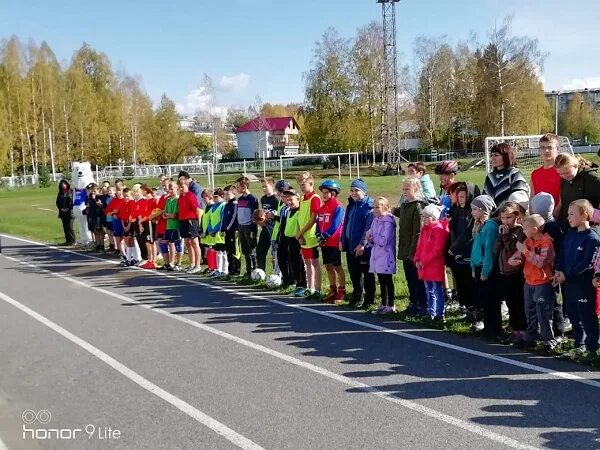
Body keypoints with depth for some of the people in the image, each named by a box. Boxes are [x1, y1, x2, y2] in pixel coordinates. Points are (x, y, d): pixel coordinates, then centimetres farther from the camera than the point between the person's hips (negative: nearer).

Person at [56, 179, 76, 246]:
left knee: (69, 227, -10)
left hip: (70, 212, -5)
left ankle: (73, 240, -2)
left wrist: (69, 208, -13)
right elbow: (57, 202, 16)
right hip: (62, 212, 6)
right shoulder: (60, 193, 14)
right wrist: (60, 208, 0)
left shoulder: (71, 192, -2)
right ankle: (68, 240, 11)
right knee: (65, 227, 6)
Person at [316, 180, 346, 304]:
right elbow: (319, 223, 12)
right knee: (328, 266, 13)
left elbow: (335, 225, -19)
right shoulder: (322, 207, 13)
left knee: (337, 266, -1)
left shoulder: (338, 207, -12)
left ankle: (342, 291, 7)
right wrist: (319, 235, -4)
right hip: (324, 242, 8)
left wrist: (325, 236, -16)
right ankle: (333, 290, 23)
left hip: (334, 242, -8)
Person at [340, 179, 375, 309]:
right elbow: (346, 223, 17)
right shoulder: (351, 205, 13)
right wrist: (342, 240, 10)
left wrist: (362, 244, -19)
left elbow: (369, 227, -16)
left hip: (364, 248, -7)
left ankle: (369, 299, 14)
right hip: (350, 246, 7)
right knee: (354, 273, 13)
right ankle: (357, 297, 26)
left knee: (367, 274, 4)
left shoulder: (370, 206, -11)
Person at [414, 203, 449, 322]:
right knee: (429, 291, 15)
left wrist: (424, 261, -16)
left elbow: (437, 250, -18)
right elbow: (420, 245, 15)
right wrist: (417, 259, 1)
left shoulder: (440, 229, -13)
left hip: (436, 266, -8)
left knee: (438, 291, 0)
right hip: (424, 267, 8)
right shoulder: (424, 228, 12)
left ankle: (439, 315, 5)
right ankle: (431, 314, 24)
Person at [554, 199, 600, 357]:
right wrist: (558, 270, -5)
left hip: (584, 285, -7)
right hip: (568, 283, 8)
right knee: (574, 317, 16)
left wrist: (566, 275, -18)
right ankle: (579, 345, 28)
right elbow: (562, 255, 12)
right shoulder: (570, 234, 9)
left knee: (587, 318, 3)